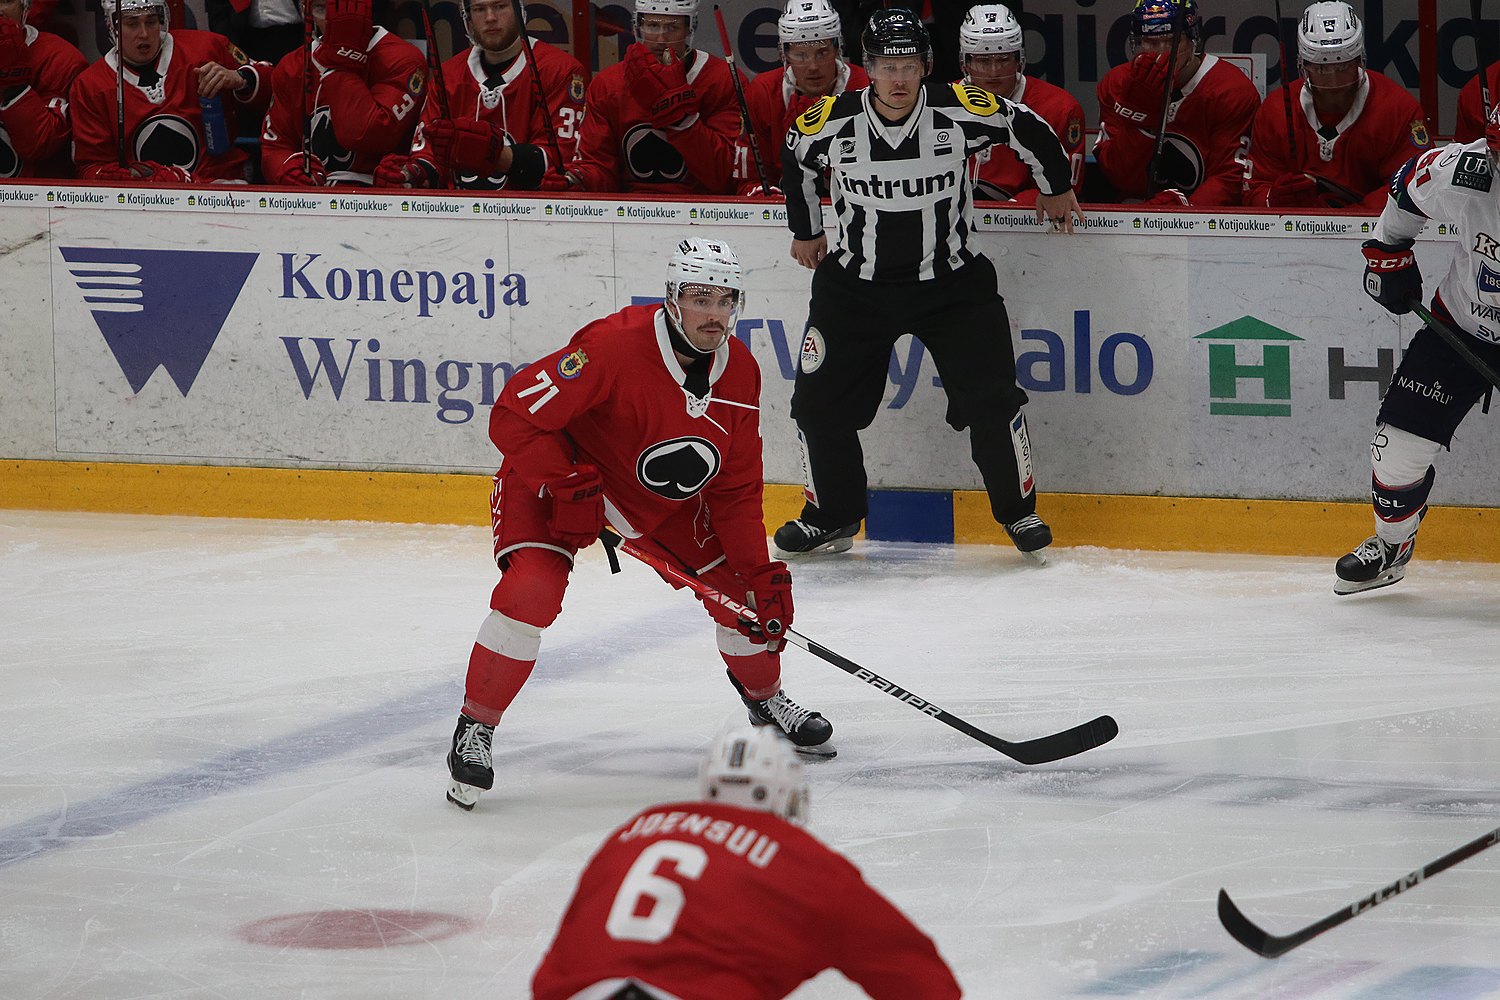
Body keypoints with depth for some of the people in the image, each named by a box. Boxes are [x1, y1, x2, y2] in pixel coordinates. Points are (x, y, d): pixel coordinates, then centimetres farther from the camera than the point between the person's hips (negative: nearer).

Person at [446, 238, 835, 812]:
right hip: (556, 472, -6)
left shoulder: (740, 374, -11)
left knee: (737, 584, 2)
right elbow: (514, 416, -30)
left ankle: (766, 697, 32)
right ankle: (475, 730, -11)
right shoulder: (615, 345, -33)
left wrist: (762, 574, -10)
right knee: (531, 591, -27)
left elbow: (735, 490, -3)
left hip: (661, 496, 6)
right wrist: (568, 488, -32)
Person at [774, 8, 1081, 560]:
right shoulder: (832, 121, -13)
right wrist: (806, 230, 20)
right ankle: (831, 518, 19)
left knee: (990, 396, -8)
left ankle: (1019, 510, 12)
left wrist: (1056, 187, 15)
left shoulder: (959, 110, -18)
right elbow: (795, 157, 10)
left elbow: (1028, 128, 1)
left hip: (949, 281, -1)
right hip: (858, 282, 1)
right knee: (818, 401, -1)